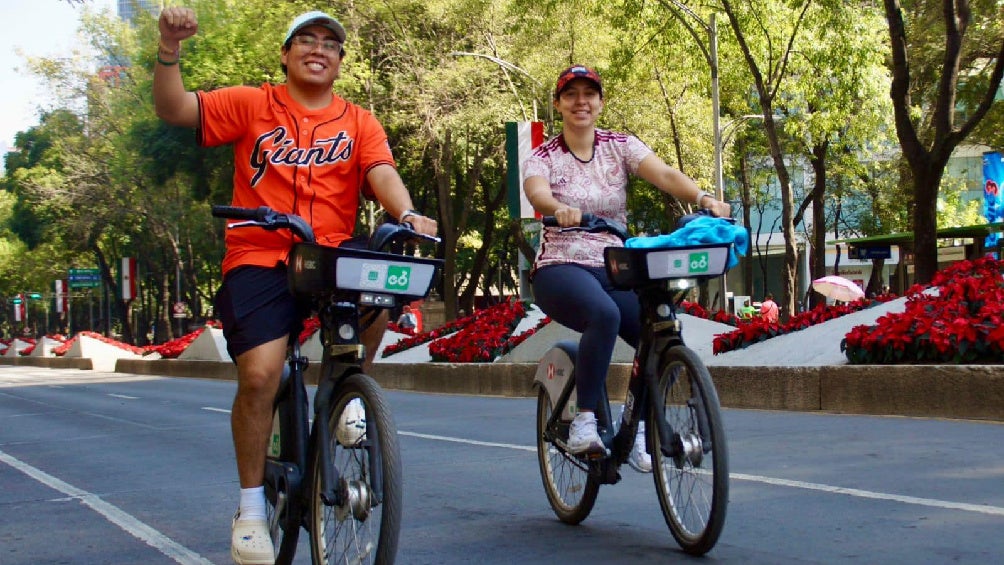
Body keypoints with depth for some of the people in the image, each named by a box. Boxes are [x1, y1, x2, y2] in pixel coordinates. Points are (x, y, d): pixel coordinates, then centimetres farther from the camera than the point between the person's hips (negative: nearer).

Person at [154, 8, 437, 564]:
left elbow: (381, 174, -5)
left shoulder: (359, 122, 12)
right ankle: (250, 509, 2)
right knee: (260, 374, -19)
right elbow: (173, 109, 0)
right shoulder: (251, 105, 8)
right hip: (259, 260, -1)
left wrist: (407, 214, -27)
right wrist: (169, 47, -18)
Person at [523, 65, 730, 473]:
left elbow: (664, 174, -13)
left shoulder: (620, 146, 5)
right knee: (604, 314, -37)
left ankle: (638, 432, 0)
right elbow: (536, 192, -24)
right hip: (561, 268, -3)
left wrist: (703, 198, -33)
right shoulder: (543, 157, 0)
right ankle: (584, 422, -25)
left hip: (615, 269, 3)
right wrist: (560, 209, -47)